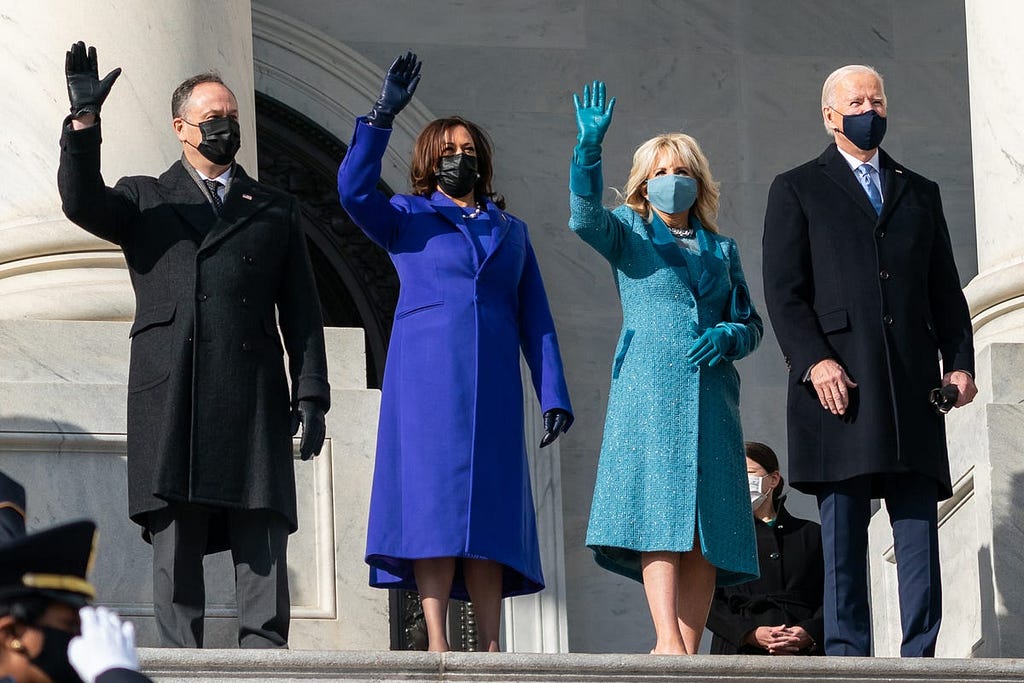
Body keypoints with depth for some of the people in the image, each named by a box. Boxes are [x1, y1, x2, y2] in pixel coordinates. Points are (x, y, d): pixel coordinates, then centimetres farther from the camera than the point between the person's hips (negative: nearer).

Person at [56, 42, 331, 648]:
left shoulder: (276, 210, 22)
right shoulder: (145, 201, 18)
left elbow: (302, 311, 16)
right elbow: (81, 201, -3)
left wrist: (311, 393, 5)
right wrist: (84, 120, -14)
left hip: (254, 401, 1)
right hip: (171, 401, -1)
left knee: (263, 547, -7)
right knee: (176, 544, -4)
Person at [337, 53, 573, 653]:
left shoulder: (510, 230, 21)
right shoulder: (408, 218, 12)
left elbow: (535, 318, 16)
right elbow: (354, 189, -8)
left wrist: (553, 394, 6)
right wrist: (384, 115, -16)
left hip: (493, 388, 3)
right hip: (427, 379, -3)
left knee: (489, 513, -2)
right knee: (433, 500, -12)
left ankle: (490, 651, -5)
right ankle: (437, 643, -16)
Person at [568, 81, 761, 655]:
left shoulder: (722, 250, 22)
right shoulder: (629, 234, 12)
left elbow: (752, 323, 20)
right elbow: (585, 218, -9)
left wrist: (728, 336, -5)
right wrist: (589, 149, -25)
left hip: (710, 393, 4)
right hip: (649, 390, -4)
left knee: (706, 526, -4)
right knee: (657, 512, -17)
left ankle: (688, 648, -7)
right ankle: (668, 641, -27)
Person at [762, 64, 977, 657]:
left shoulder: (920, 194, 23)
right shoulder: (798, 190, 12)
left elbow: (945, 289, 18)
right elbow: (784, 290, 2)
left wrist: (960, 362, 4)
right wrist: (813, 360, -12)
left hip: (913, 382, 3)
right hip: (839, 380, -3)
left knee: (920, 531, -4)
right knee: (843, 529, -6)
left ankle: (920, 660, -6)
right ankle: (847, 657, -5)